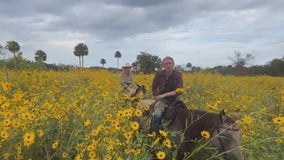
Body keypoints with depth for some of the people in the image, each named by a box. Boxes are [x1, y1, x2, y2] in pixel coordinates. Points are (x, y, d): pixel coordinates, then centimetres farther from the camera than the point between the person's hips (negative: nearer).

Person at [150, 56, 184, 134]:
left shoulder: (178, 75, -7)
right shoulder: (159, 74, -2)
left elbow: (179, 91, -13)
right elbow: (154, 87, 12)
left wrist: (165, 95, -18)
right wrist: (157, 96, -2)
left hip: (173, 99, 0)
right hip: (162, 99, 0)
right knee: (157, 115, -26)